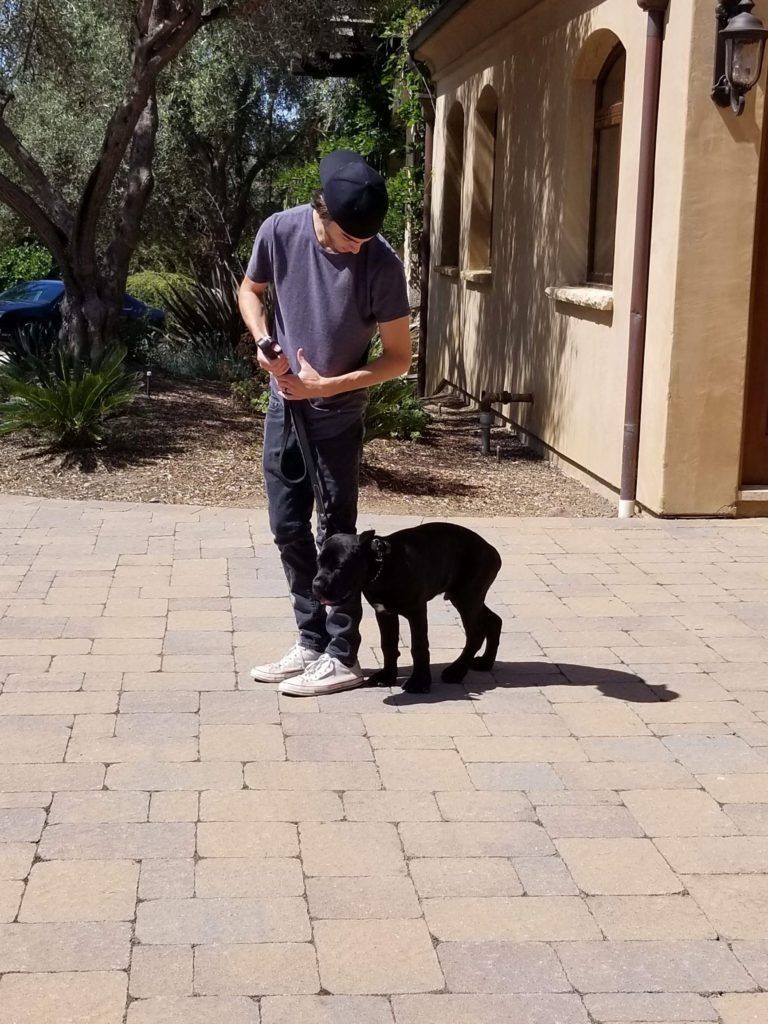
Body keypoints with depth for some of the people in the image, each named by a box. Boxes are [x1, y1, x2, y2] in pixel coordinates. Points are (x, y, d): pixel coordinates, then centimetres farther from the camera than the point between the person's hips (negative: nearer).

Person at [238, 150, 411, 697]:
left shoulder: (382, 263, -21)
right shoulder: (281, 231, -13)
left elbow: (398, 358, -12)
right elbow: (250, 289, 7)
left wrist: (327, 386, -20)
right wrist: (262, 340, -12)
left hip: (338, 417, -4)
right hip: (284, 404, 4)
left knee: (337, 535, 1)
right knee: (288, 529, 10)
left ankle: (343, 657, 11)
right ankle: (312, 642, 23)